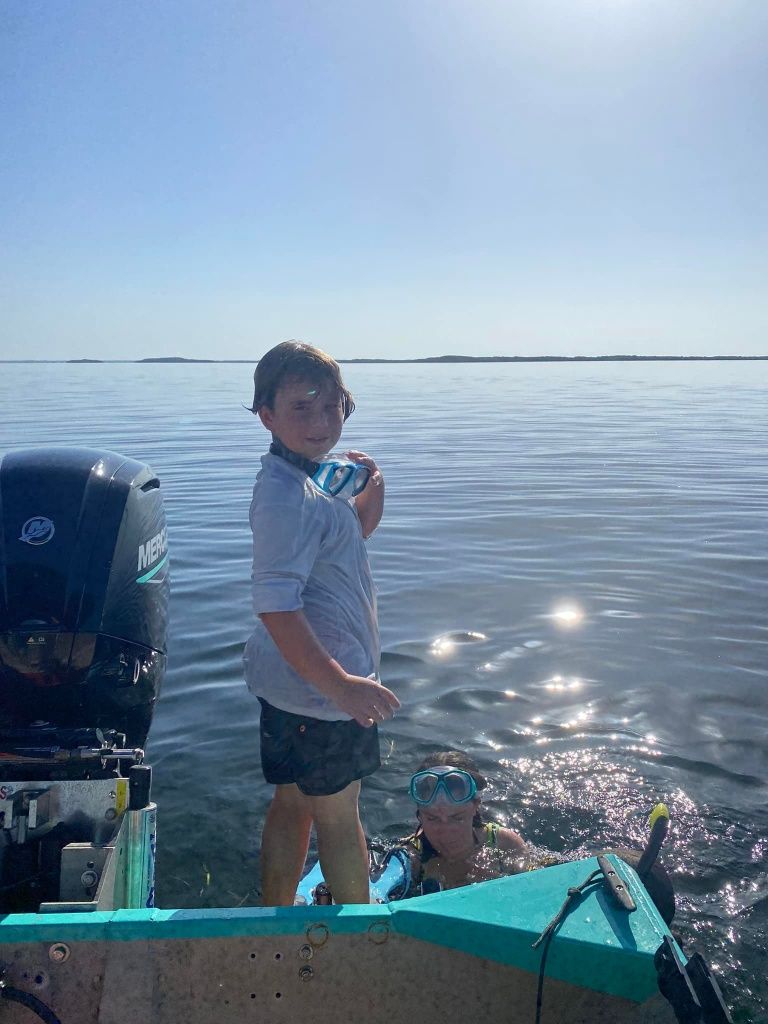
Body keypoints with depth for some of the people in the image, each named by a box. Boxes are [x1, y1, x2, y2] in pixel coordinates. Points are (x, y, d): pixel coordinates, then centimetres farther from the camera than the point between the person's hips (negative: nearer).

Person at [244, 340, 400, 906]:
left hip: (298, 685, 10)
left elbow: (352, 535, 24)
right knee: (340, 817, 11)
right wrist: (341, 685, -31)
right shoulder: (286, 497, -25)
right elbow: (276, 607, -31)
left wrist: (371, 490, 4)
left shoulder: (316, 477, 7)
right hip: (318, 689, -9)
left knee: (293, 805, 22)